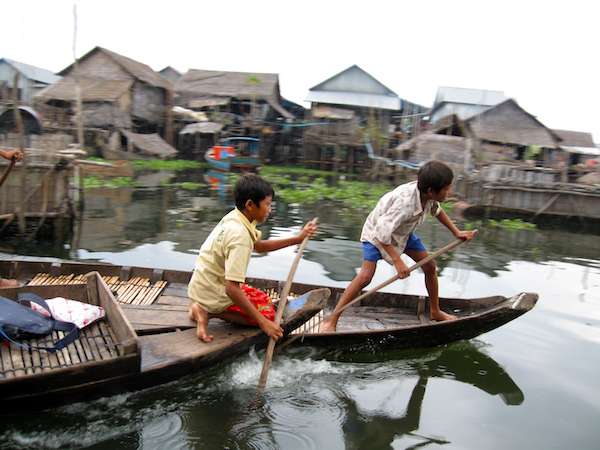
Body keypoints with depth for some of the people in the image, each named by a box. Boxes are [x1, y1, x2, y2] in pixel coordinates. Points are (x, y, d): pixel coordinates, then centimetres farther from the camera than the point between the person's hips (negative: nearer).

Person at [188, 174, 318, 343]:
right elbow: (232, 288, -32)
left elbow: (259, 246, 15)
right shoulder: (240, 236, -29)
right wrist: (263, 322, -27)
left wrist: (297, 239, 7)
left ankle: (203, 308, 10)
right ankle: (210, 313, -7)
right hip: (211, 294, -8)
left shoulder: (234, 218, -2)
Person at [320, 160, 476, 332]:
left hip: (403, 231, 8)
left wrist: (456, 232, 5)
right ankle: (331, 320, -14)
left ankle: (435, 312, 26)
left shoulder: (427, 194, -17)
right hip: (377, 232, -8)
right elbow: (382, 232, -40)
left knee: (430, 267, 5)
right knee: (365, 276, -21)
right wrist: (398, 261, -36)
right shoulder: (405, 202, -41)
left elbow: (437, 210, 8)